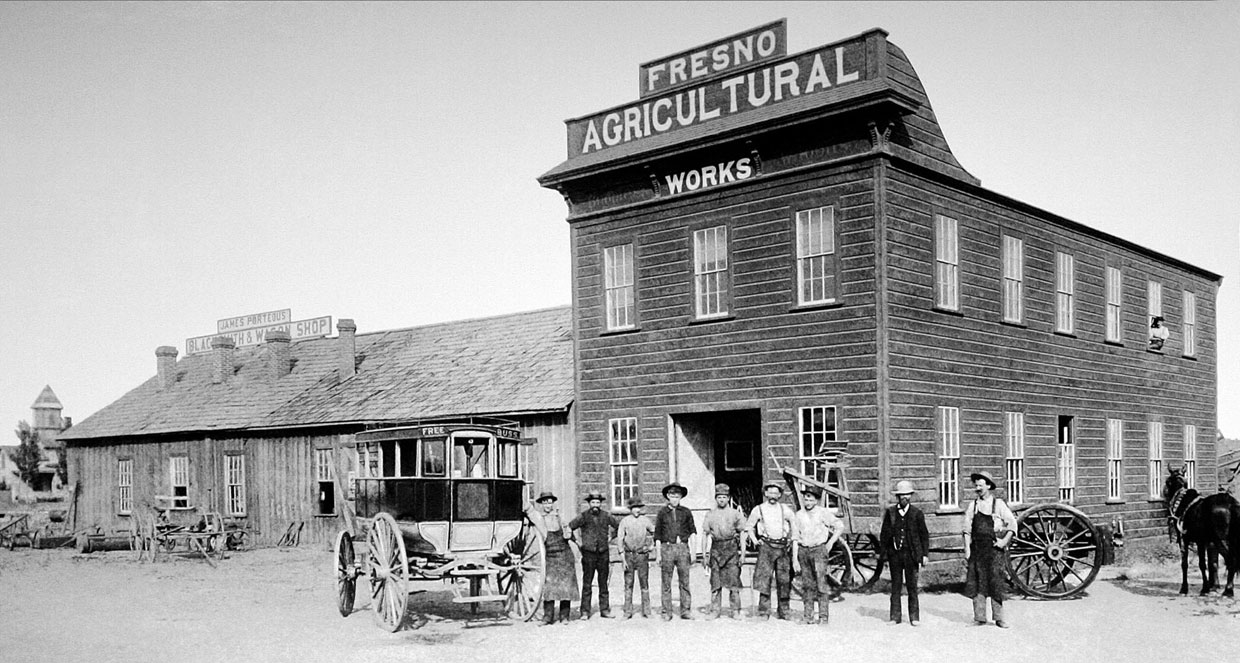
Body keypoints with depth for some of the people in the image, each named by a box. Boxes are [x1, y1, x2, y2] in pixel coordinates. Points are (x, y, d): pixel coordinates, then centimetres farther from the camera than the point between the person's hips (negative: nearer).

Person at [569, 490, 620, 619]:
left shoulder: (606, 516, 5)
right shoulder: (584, 516, -5)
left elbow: (618, 526, 19)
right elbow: (568, 528, -4)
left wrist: (611, 537, 10)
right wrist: (577, 541, -4)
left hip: (604, 554, 3)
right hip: (588, 554, -3)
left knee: (603, 584, 7)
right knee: (587, 584, -2)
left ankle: (605, 610, 13)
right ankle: (585, 612, 2)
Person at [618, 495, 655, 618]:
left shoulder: (645, 520, 3)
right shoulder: (624, 521, 0)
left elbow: (655, 532, 19)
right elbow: (620, 540, 0)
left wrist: (652, 545, 10)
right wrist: (623, 558, -5)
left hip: (642, 555, 1)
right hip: (629, 554, -1)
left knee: (644, 583, 2)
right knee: (628, 584, 1)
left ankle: (646, 611, 6)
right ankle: (628, 611, 5)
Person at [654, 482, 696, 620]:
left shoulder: (686, 512, 10)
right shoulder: (662, 513, 7)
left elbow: (692, 531, 13)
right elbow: (657, 535, 8)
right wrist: (658, 554, 3)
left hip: (682, 548, 1)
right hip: (667, 548, 0)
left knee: (685, 581, 0)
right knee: (666, 583, 1)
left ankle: (686, 611, 5)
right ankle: (667, 612, 5)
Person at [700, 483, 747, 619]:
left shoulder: (735, 514, 7)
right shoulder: (710, 514, 9)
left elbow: (742, 534, 7)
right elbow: (705, 535, 10)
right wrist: (704, 555, 5)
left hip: (732, 548, -1)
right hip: (716, 548, 1)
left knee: (734, 581, -4)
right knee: (715, 582, 1)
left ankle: (736, 611, 2)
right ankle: (715, 610, 7)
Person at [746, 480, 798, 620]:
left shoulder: (785, 509, 9)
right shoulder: (758, 509, 6)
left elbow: (794, 523, 20)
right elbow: (749, 527, 16)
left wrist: (793, 539, 10)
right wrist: (755, 540, 4)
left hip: (783, 546, 2)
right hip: (766, 546, -2)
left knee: (784, 579, 3)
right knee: (764, 578, -10)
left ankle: (783, 611, 14)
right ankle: (764, 612, -8)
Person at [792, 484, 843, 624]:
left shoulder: (823, 512, 0)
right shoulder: (799, 514, 9)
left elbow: (840, 526, 2)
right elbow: (795, 538, 9)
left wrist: (830, 542, -1)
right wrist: (795, 559, 4)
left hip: (819, 550, -3)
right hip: (803, 551, 3)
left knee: (822, 583, -9)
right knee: (807, 585, 4)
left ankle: (824, 616, -7)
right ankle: (808, 616, 9)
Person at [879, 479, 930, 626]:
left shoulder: (917, 513, 1)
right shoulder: (890, 512, 4)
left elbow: (924, 535, 4)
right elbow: (884, 535, 7)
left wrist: (925, 554, -2)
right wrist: (884, 555, 3)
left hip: (911, 554, -1)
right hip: (895, 554, 1)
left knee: (912, 586, 2)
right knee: (895, 586, 5)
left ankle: (914, 617, 10)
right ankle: (895, 617, 11)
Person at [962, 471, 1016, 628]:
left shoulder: (998, 504, 3)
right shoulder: (972, 506, 9)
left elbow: (1012, 523, 4)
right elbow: (967, 529, 7)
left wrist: (1005, 540, -5)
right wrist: (967, 548, 0)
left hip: (994, 547, -2)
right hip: (977, 548, 2)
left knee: (996, 582, -3)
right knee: (977, 582, 2)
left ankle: (999, 618, 3)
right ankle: (979, 617, 7)